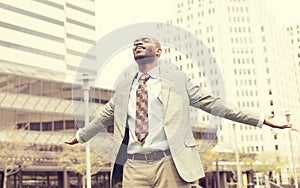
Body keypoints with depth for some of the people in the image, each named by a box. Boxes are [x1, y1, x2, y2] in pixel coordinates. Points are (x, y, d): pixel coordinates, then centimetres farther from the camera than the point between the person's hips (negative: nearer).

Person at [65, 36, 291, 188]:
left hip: (169, 163, -3)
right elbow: (104, 117, 29)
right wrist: (80, 136, 38)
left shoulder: (177, 78, 7)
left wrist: (260, 119, 4)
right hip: (132, 166, 3)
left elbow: (210, 103, 6)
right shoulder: (124, 86, 17)